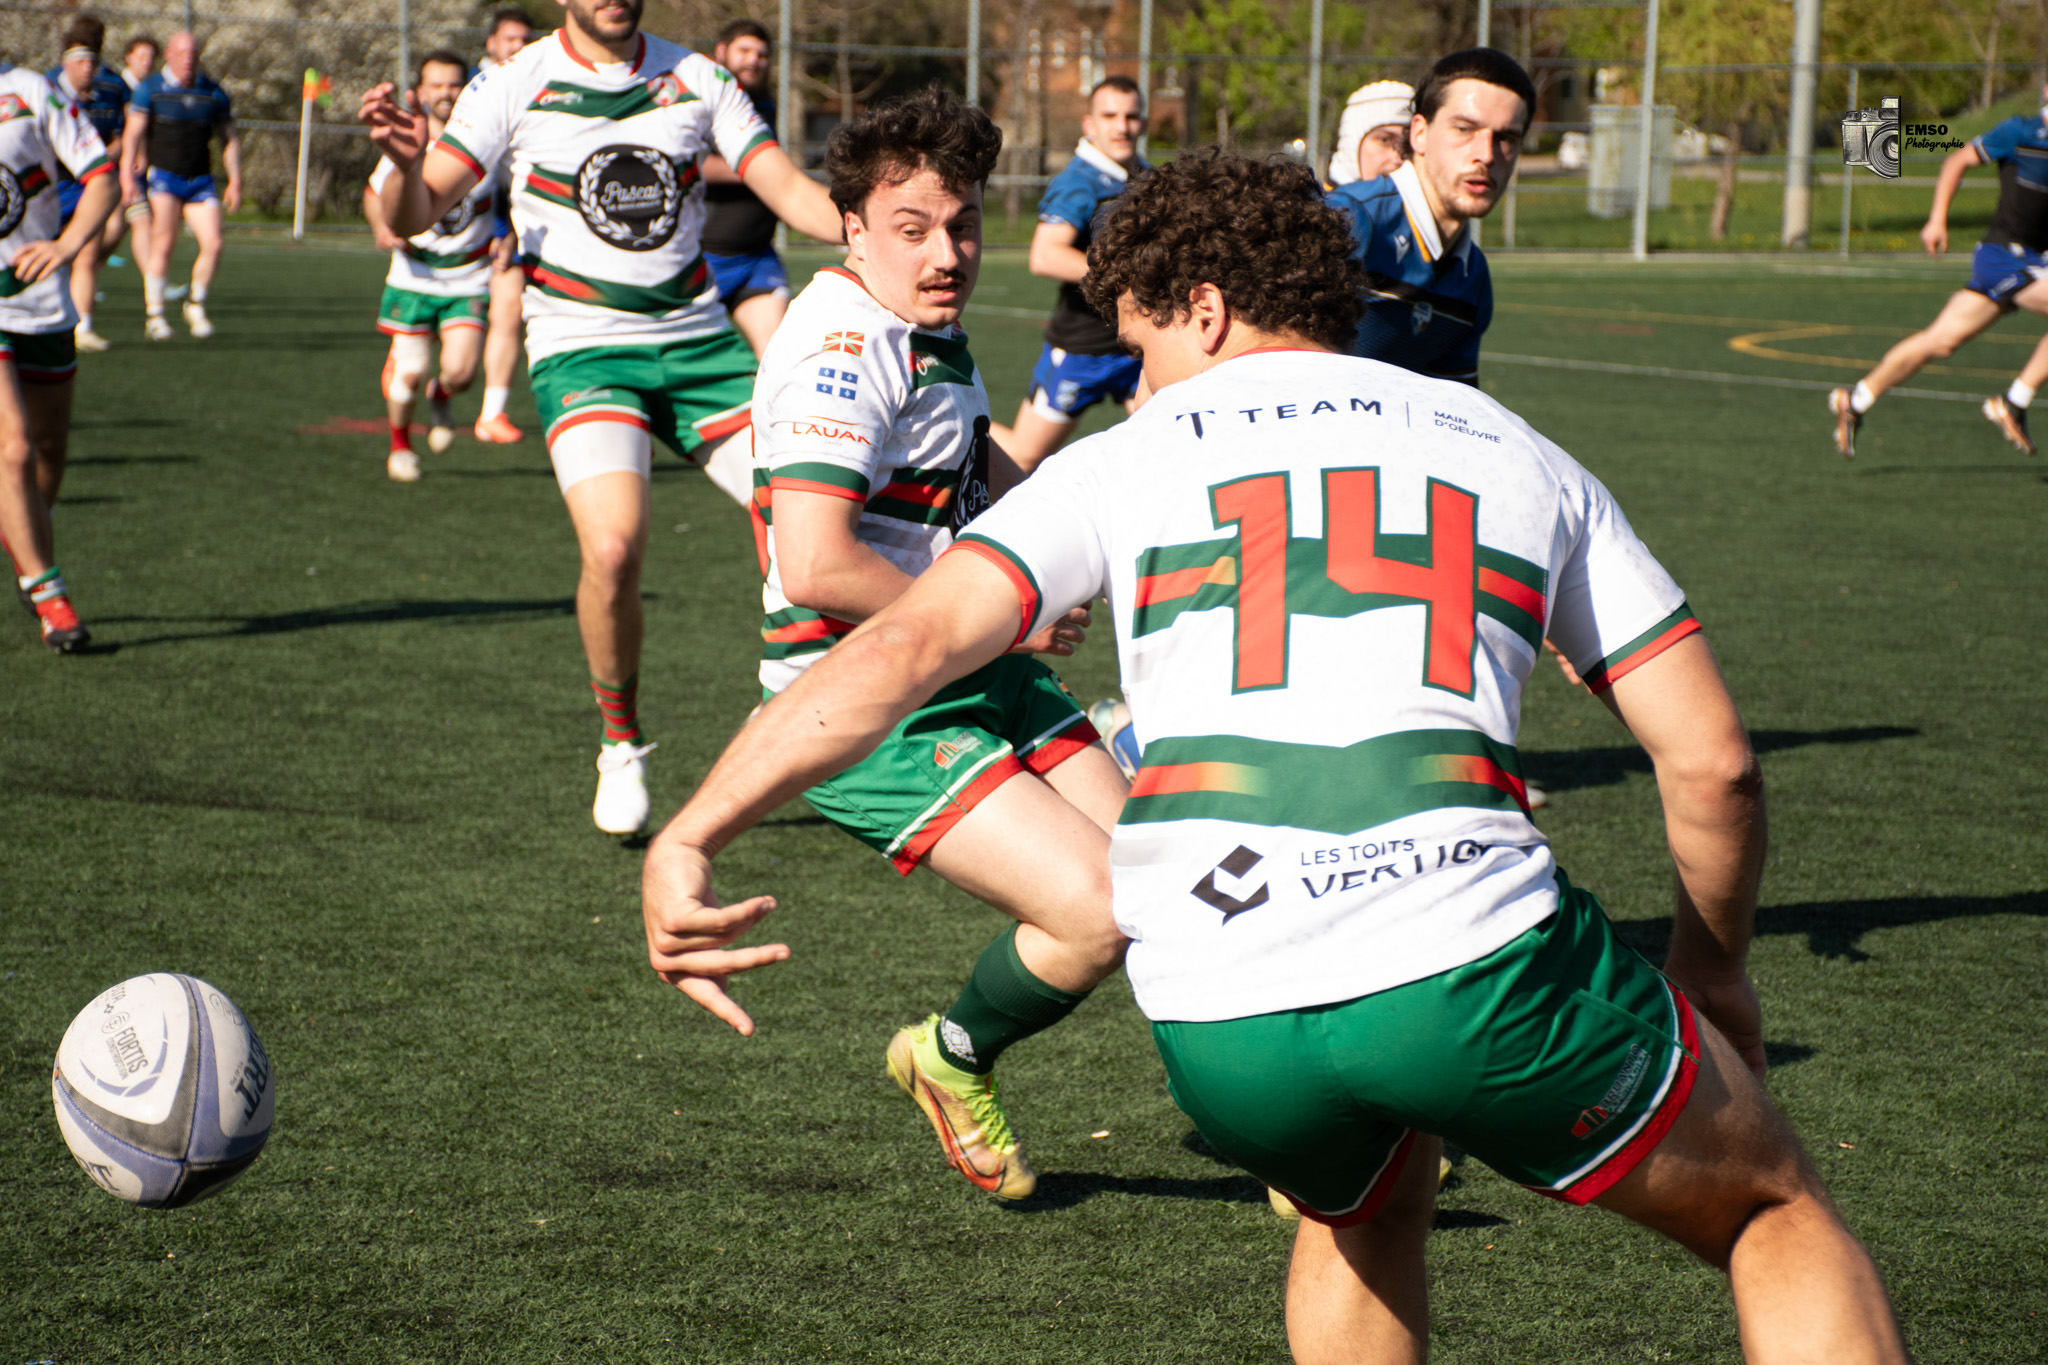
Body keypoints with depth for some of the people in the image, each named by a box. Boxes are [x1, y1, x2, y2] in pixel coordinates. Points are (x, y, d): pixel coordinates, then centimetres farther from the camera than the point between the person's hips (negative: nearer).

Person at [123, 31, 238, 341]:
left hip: (201, 181, 3)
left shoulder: (213, 92, 8)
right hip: (162, 176, -3)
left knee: (213, 244, -9)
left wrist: (235, 181, 8)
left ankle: (196, 305, 13)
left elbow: (230, 138, 15)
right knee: (162, 244, -13)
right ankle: (154, 313, -5)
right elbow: (133, 133, -9)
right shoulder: (150, 89, -1)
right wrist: (127, 174, -21)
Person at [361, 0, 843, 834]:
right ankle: (620, 750, -1)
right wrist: (407, 164, -29)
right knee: (613, 546, -25)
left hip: (698, 341, 4)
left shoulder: (695, 79, 5)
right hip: (580, 349, -3)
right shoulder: (514, 85, -3)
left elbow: (791, 192, 6)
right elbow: (412, 218, -6)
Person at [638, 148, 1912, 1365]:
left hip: (1215, 1026, 2)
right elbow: (1712, 756, 18)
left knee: (1365, 1205, 35)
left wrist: (686, 839, 6)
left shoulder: (1123, 463, 16)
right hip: (1468, 961, -1)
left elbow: (905, 645, 2)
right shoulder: (1518, 455, 20)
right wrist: (1713, 967, 34)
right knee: (1775, 1206, 20)